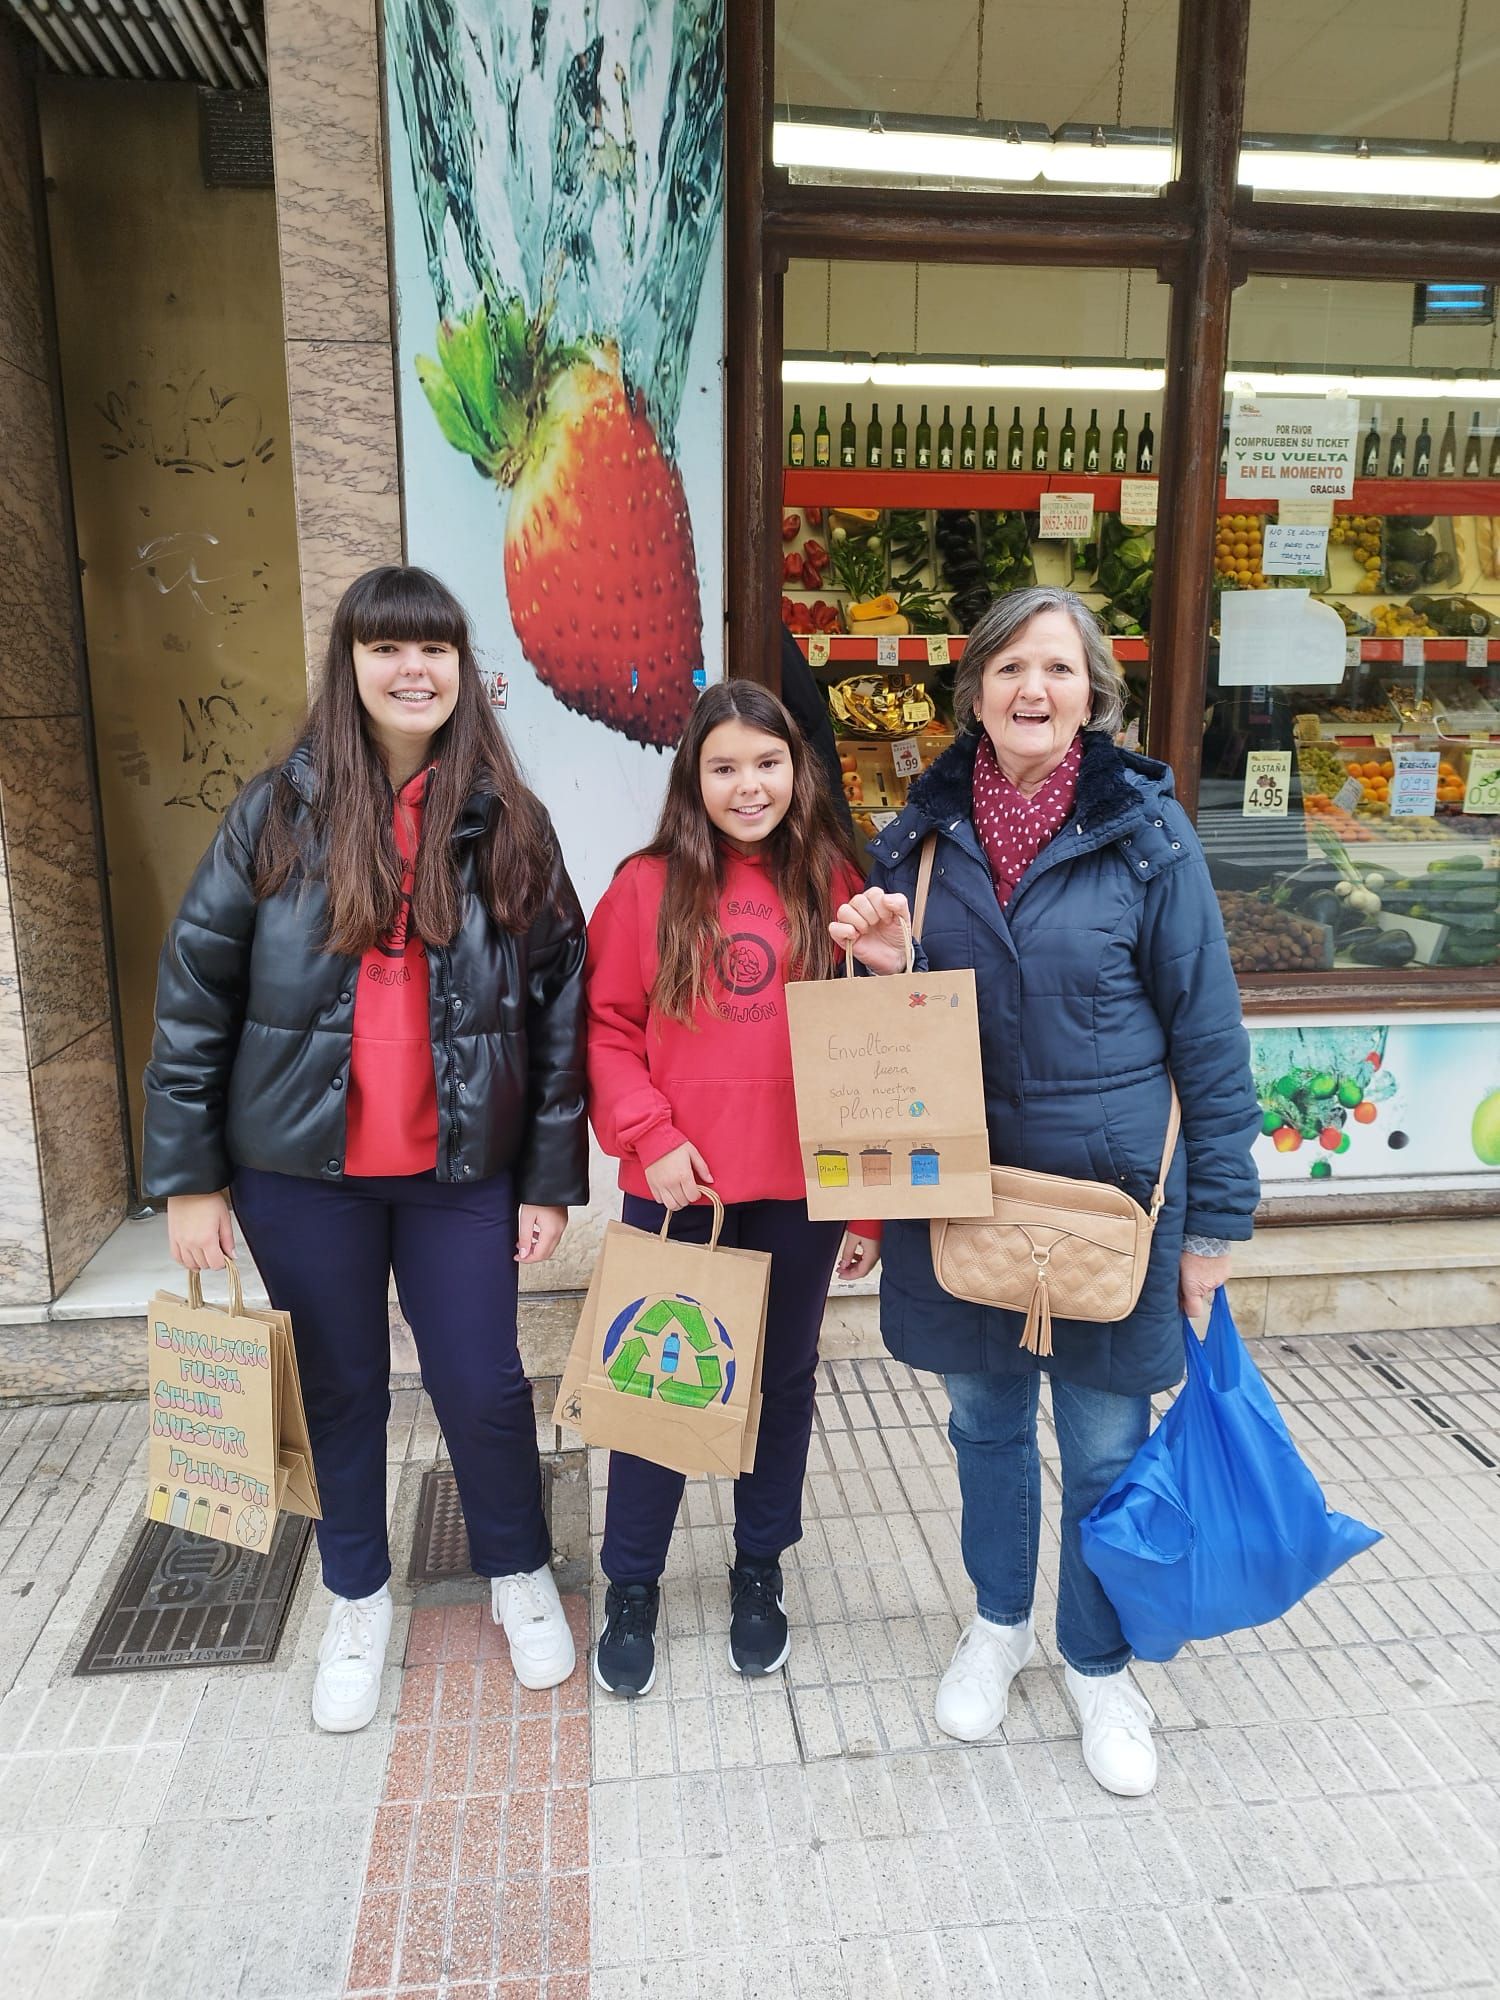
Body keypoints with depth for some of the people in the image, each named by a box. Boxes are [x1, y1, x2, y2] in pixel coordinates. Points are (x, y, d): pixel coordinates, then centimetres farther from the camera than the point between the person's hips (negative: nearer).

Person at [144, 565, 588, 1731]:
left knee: (483, 1385, 8)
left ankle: (521, 1577, 36)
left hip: (461, 1170, 0)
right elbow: (193, 993, -1)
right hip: (302, 1167, 1)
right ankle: (359, 1600, 39)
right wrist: (187, 1174, -4)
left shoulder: (508, 824, -2)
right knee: (341, 1387, 15)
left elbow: (560, 1008, -1)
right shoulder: (281, 813, -3)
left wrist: (553, 1179, -2)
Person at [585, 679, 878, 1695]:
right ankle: (631, 1589, 32)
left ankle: (760, 1571, 39)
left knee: (784, 1381, 16)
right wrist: (650, 1137, -15)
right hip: (675, 1189, -1)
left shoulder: (834, 886, 2)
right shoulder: (648, 887, -2)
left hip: (800, 1190, 2)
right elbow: (608, 1030, -2)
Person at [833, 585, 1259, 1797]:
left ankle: (1098, 1664, 39)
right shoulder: (926, 834, 0)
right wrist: (887, 967, -13)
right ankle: (999, 1625, 45)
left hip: (1111, 1195, -2)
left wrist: (1216, 1218, -6)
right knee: (986, 1420, 19)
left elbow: (1206, 1030, -6)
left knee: (1105, 1445, 12)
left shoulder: (1145, 830, -9)